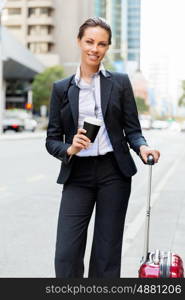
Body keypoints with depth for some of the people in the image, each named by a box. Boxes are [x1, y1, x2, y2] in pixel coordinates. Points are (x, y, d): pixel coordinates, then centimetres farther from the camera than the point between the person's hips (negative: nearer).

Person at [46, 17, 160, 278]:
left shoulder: (120, 82, 6)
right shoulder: (62, 88, 7)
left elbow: (132, 129, 5)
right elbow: (52, 139, 6)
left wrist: (142, 147, -17)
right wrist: (69, 149, -15)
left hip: (114, 173, 0)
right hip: (77, 175, 1)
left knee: (107, 253, 5)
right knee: (66, 255, -6)